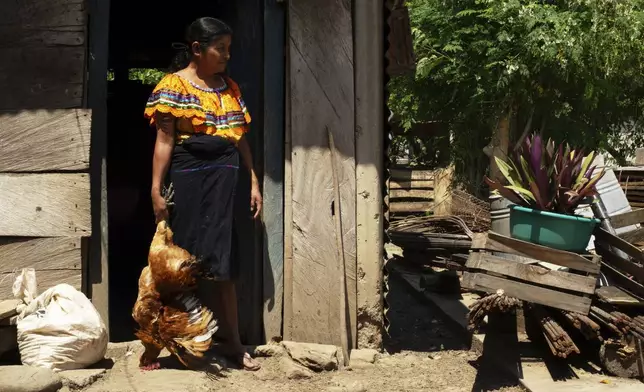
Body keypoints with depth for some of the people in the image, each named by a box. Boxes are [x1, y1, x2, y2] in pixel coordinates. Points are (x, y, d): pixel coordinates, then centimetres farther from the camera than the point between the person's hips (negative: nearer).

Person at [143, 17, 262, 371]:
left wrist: (253, 182, 13)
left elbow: (241, 138, 17)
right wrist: (156, 191, -12)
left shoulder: (230, 88, 15)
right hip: (189, 181, -4)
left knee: (222, 264, 7)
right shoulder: (174, 85, -3)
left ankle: (231, 341, 12)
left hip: (227, 182, 5)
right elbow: (164, 140, -7)